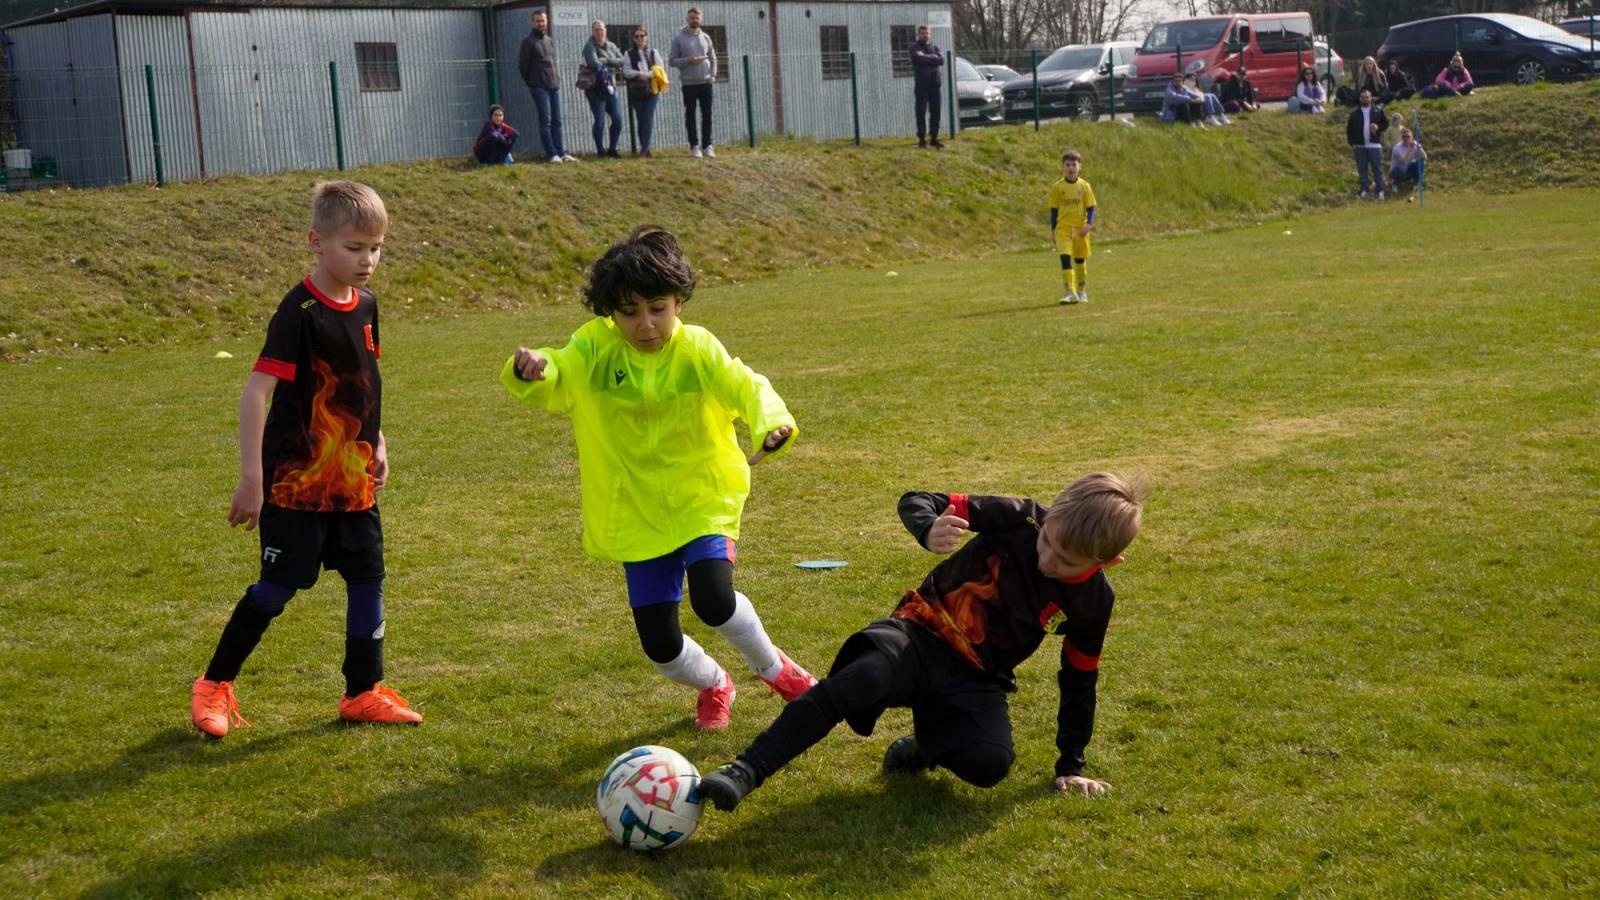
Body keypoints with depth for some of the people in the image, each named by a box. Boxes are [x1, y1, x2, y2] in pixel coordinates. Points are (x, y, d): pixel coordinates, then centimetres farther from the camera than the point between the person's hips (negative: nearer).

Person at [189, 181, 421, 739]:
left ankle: (364, 692, 21)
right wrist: (251, 478, -24)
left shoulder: (365, 305, 4)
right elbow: (256, 392, -23)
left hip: (352, 479, 7)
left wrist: (376, 444, 15)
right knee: (279, 586, 0)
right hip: (297, 481, -7)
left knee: (368, 577, 8)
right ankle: (214, 685, 17)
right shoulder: (300, 312, -20)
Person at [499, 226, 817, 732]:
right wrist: (530, 369, -34)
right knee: (659, 645, 2)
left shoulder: (698, 349, -12)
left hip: (703, 500, -2)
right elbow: (550, 383, -8)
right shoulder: (594, 349, -6)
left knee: (713, 599, -26)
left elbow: (748, 389, -22)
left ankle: (773, 667, 7)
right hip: (637, 515, 2)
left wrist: (772, 425, -45)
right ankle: (713, 685, 38)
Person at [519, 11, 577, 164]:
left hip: (554, 85, 6)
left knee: (557, 121, 5)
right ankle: (553, 154, -9)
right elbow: (522, 65, -5)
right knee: (546, 121, -7)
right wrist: (531, 82, 3)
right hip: (539, 87, -6)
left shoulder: (550, 41, 15)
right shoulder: (528, 41, -5)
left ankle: (562, 153, 5)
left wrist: (556, 79, 11)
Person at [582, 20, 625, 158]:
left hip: (611, 88, 6)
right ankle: (600, 150, 4)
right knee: (600, 121, -6)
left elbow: (622, 61, 1)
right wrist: (609, 69, -14)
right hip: (596, 89, -6)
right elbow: (593, 63, -20)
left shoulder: (611, 46, 14)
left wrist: (607, 61, -12)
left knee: (618, 120, 2)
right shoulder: (590, 46, -5)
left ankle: (612, 149, 15)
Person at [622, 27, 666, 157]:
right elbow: (626, 71, -1)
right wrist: (638, 74, -17)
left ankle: (644, 148, -12)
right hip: (636, 91, 1)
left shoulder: (653, 52, 10)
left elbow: (660, 69, 2)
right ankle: (645, 148, 9)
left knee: (648, 118, -10)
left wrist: (647, 75, -13)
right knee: (641, 119, 3)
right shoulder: (629, 54, 8)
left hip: (651, 89, 0)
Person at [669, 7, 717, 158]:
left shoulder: (705, 37, 9)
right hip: (689, 83, -3)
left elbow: (712, 58, 13)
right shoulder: (679, 38, -2)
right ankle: (695, 146, 5)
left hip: (705, 82, 3)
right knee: (690, 115, 1)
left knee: (707, 115, 4)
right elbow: (671, 61, -5)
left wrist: (713, 76, -1)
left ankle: (707, 145, 10)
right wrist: (688, 60, -18)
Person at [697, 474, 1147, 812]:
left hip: (976, 678, 3)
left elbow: (1079, 681, 9)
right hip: (922, 636, -2)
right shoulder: (1019, 518, -13)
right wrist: (929, 530, -36)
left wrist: (1071, 767, 11)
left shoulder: (1092, 601, -5)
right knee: (861, 679, -37)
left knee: (991, 763, -29)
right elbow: (916, 502, -12)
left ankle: (922, 748, 6)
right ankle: (744, 772, -39)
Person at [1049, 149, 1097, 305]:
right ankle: (1070, 292, -20)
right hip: (1063, 227, -1)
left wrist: (1089, 224, -13)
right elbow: (1053, 209, 6)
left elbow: (1090, 208, 3)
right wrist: (1053, 230, 5)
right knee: (1065, 257, -18)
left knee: (1080, 260, 12)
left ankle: (1082, 292, 28)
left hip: (1080, 228, 1)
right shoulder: (1057, 187, 0)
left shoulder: (1084, 186, 0)